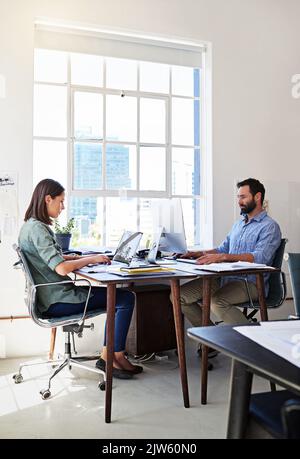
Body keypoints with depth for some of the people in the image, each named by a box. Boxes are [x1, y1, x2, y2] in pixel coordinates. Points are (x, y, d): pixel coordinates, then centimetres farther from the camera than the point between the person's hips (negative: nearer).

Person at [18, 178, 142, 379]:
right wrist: (91, 259, -13)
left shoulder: (32, 226, 12)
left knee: (117, 295, 14)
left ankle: (107, 356, 12)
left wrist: (83, 257, 8)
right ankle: (116, 357, 4)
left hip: (53, 295, 10)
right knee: (126, 298, -7)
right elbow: (61, 268, -28)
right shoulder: (37, 229, -19)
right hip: (57, 301, -10)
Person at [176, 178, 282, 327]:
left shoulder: (270, 226, -6)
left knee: (217, 302, -36)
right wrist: (200, 254, 5)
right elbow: (223, 249, 24)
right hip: (224, 278, 8)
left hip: (250, 282, -8)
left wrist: (223, 257, -30)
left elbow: (259, 257, -21)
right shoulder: (238, 224, 22)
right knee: (180, 295, -7)